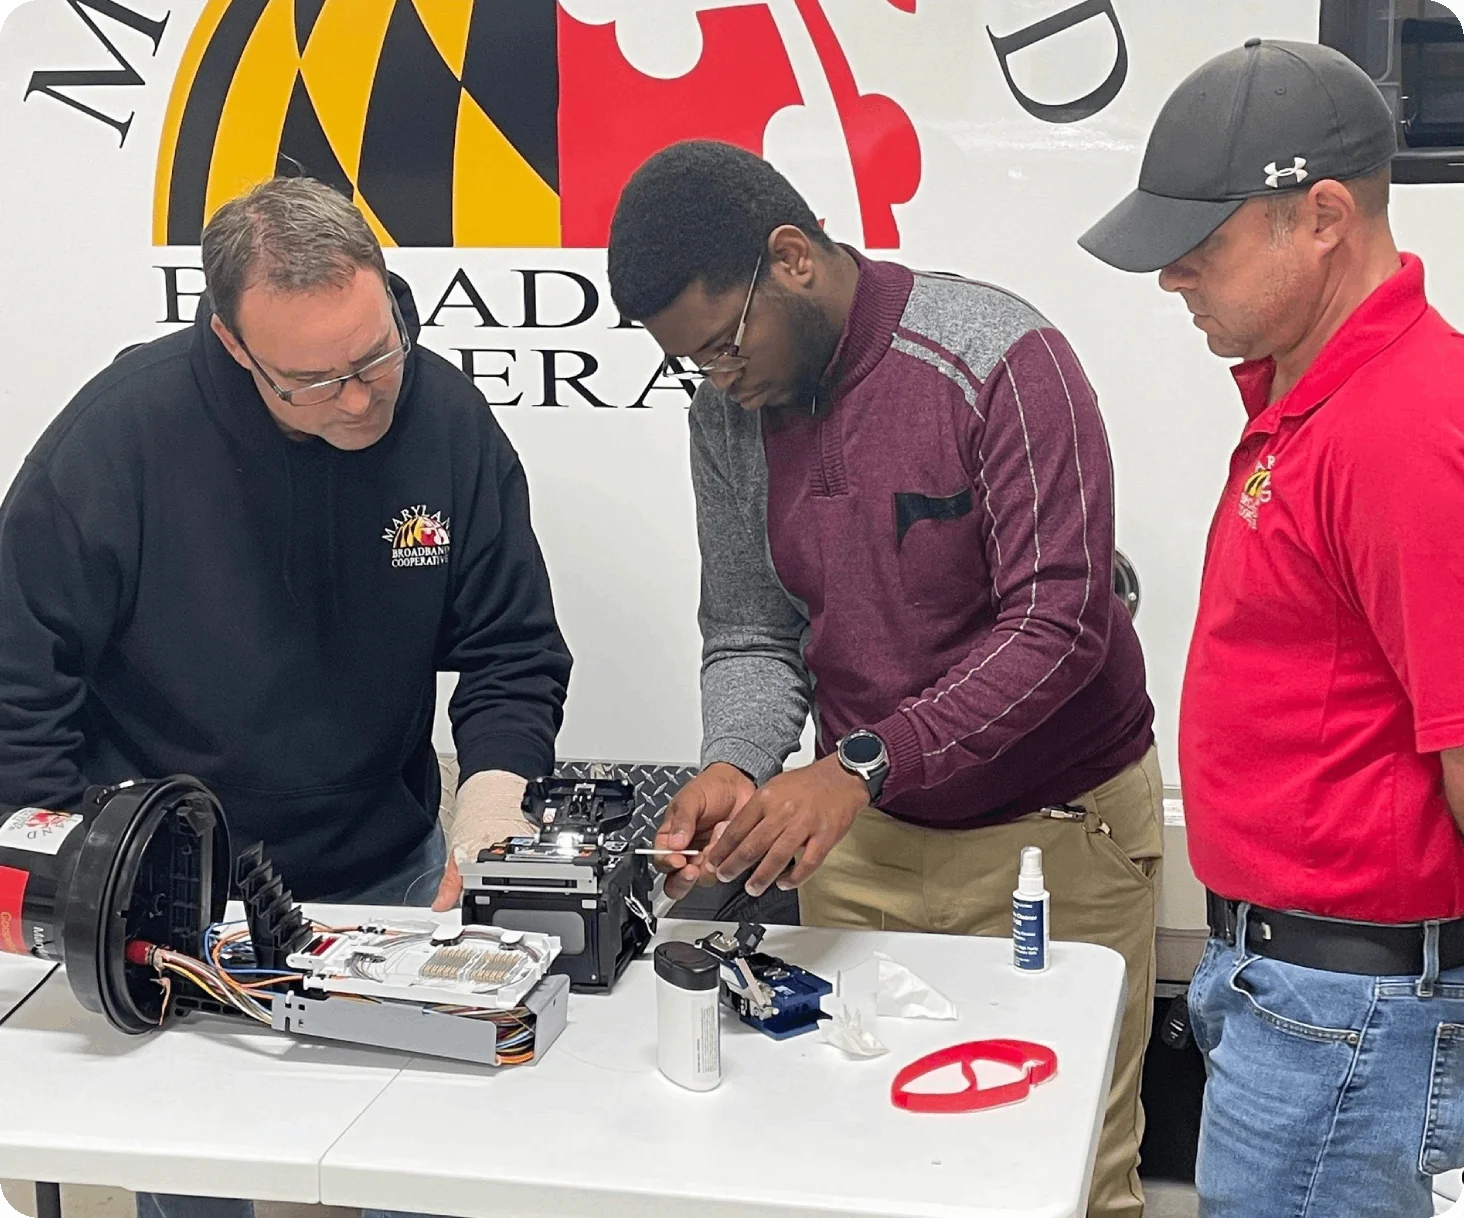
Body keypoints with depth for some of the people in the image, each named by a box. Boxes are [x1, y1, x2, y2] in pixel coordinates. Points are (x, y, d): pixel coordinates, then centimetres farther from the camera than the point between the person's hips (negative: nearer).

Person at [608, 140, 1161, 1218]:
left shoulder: (1000, 360, -19)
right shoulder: (730, 411, 0)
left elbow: (1057, 627, -24)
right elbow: (751, 635, 4)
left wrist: (861, 764, -31)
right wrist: (735, 769, -17)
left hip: (1052, 834, -5)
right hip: (861, 840, 5)